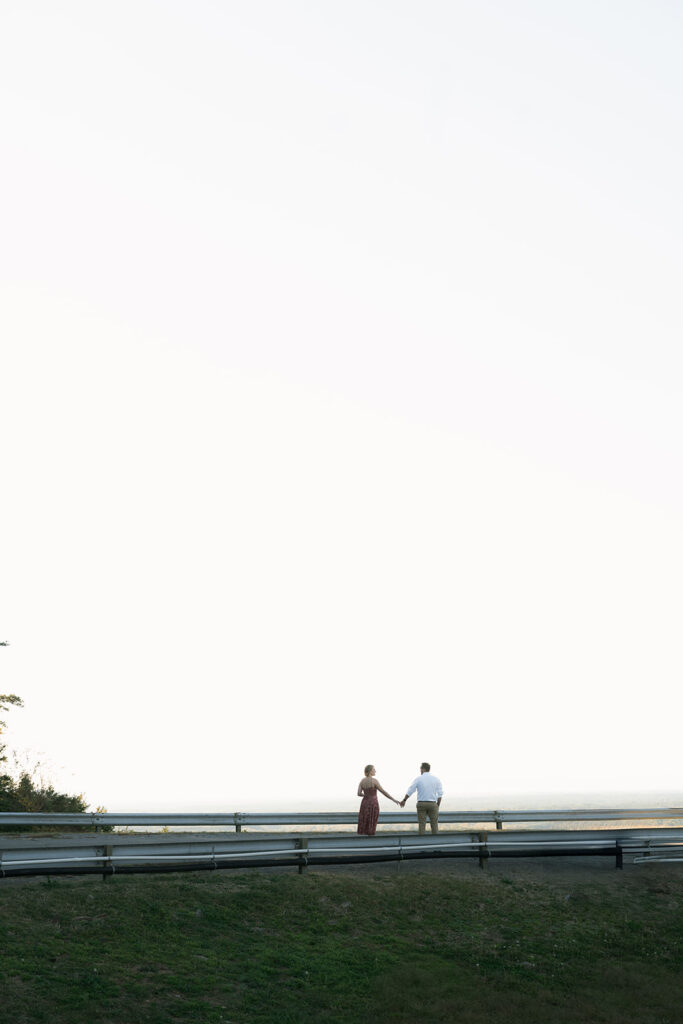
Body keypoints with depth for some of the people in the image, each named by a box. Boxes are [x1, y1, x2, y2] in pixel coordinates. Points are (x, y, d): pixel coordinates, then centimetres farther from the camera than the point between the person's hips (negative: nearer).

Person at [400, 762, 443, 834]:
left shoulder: (418, 779, -2)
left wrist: (404, 801, 15)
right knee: (434, 824, 5)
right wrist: (438, 805, 6)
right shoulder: (436, 779, 2)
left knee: (421, 824, 2)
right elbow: (440, 794, -2)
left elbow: (409, 791, 1)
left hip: (421, 804, 0)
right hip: (432, 804, 1)